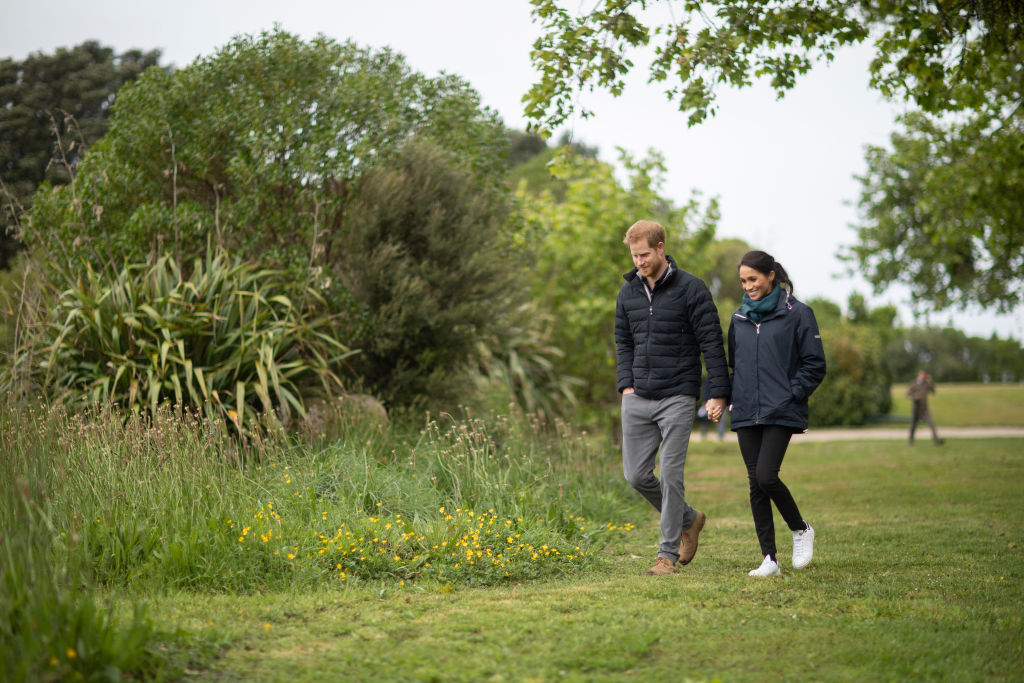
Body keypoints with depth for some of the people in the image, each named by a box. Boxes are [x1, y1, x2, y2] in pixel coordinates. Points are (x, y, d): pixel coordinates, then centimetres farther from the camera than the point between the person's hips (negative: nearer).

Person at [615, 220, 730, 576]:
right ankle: (688, 519, 28)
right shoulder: (628, 292, 9)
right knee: (636, 475, 5)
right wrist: (626, 384, 5)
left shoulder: (691, 289, -7)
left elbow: (712, 343, -7)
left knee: (670, 475, -5)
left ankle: (668, 553, 5)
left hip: (677, 399, -5)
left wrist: (718, 394, -11)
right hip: (637, 399, 5)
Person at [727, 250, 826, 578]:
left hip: (781, 414, -5)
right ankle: (769, 559, 7)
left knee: (766, 476, -16)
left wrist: (791, 395, -9)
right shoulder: (739, 318, 14)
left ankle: (801, 529, 10)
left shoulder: (797, 314, -2)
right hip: (746, 415, 5)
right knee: (755, 484, 2)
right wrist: (736, 396, 11)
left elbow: (815, 365, -2)